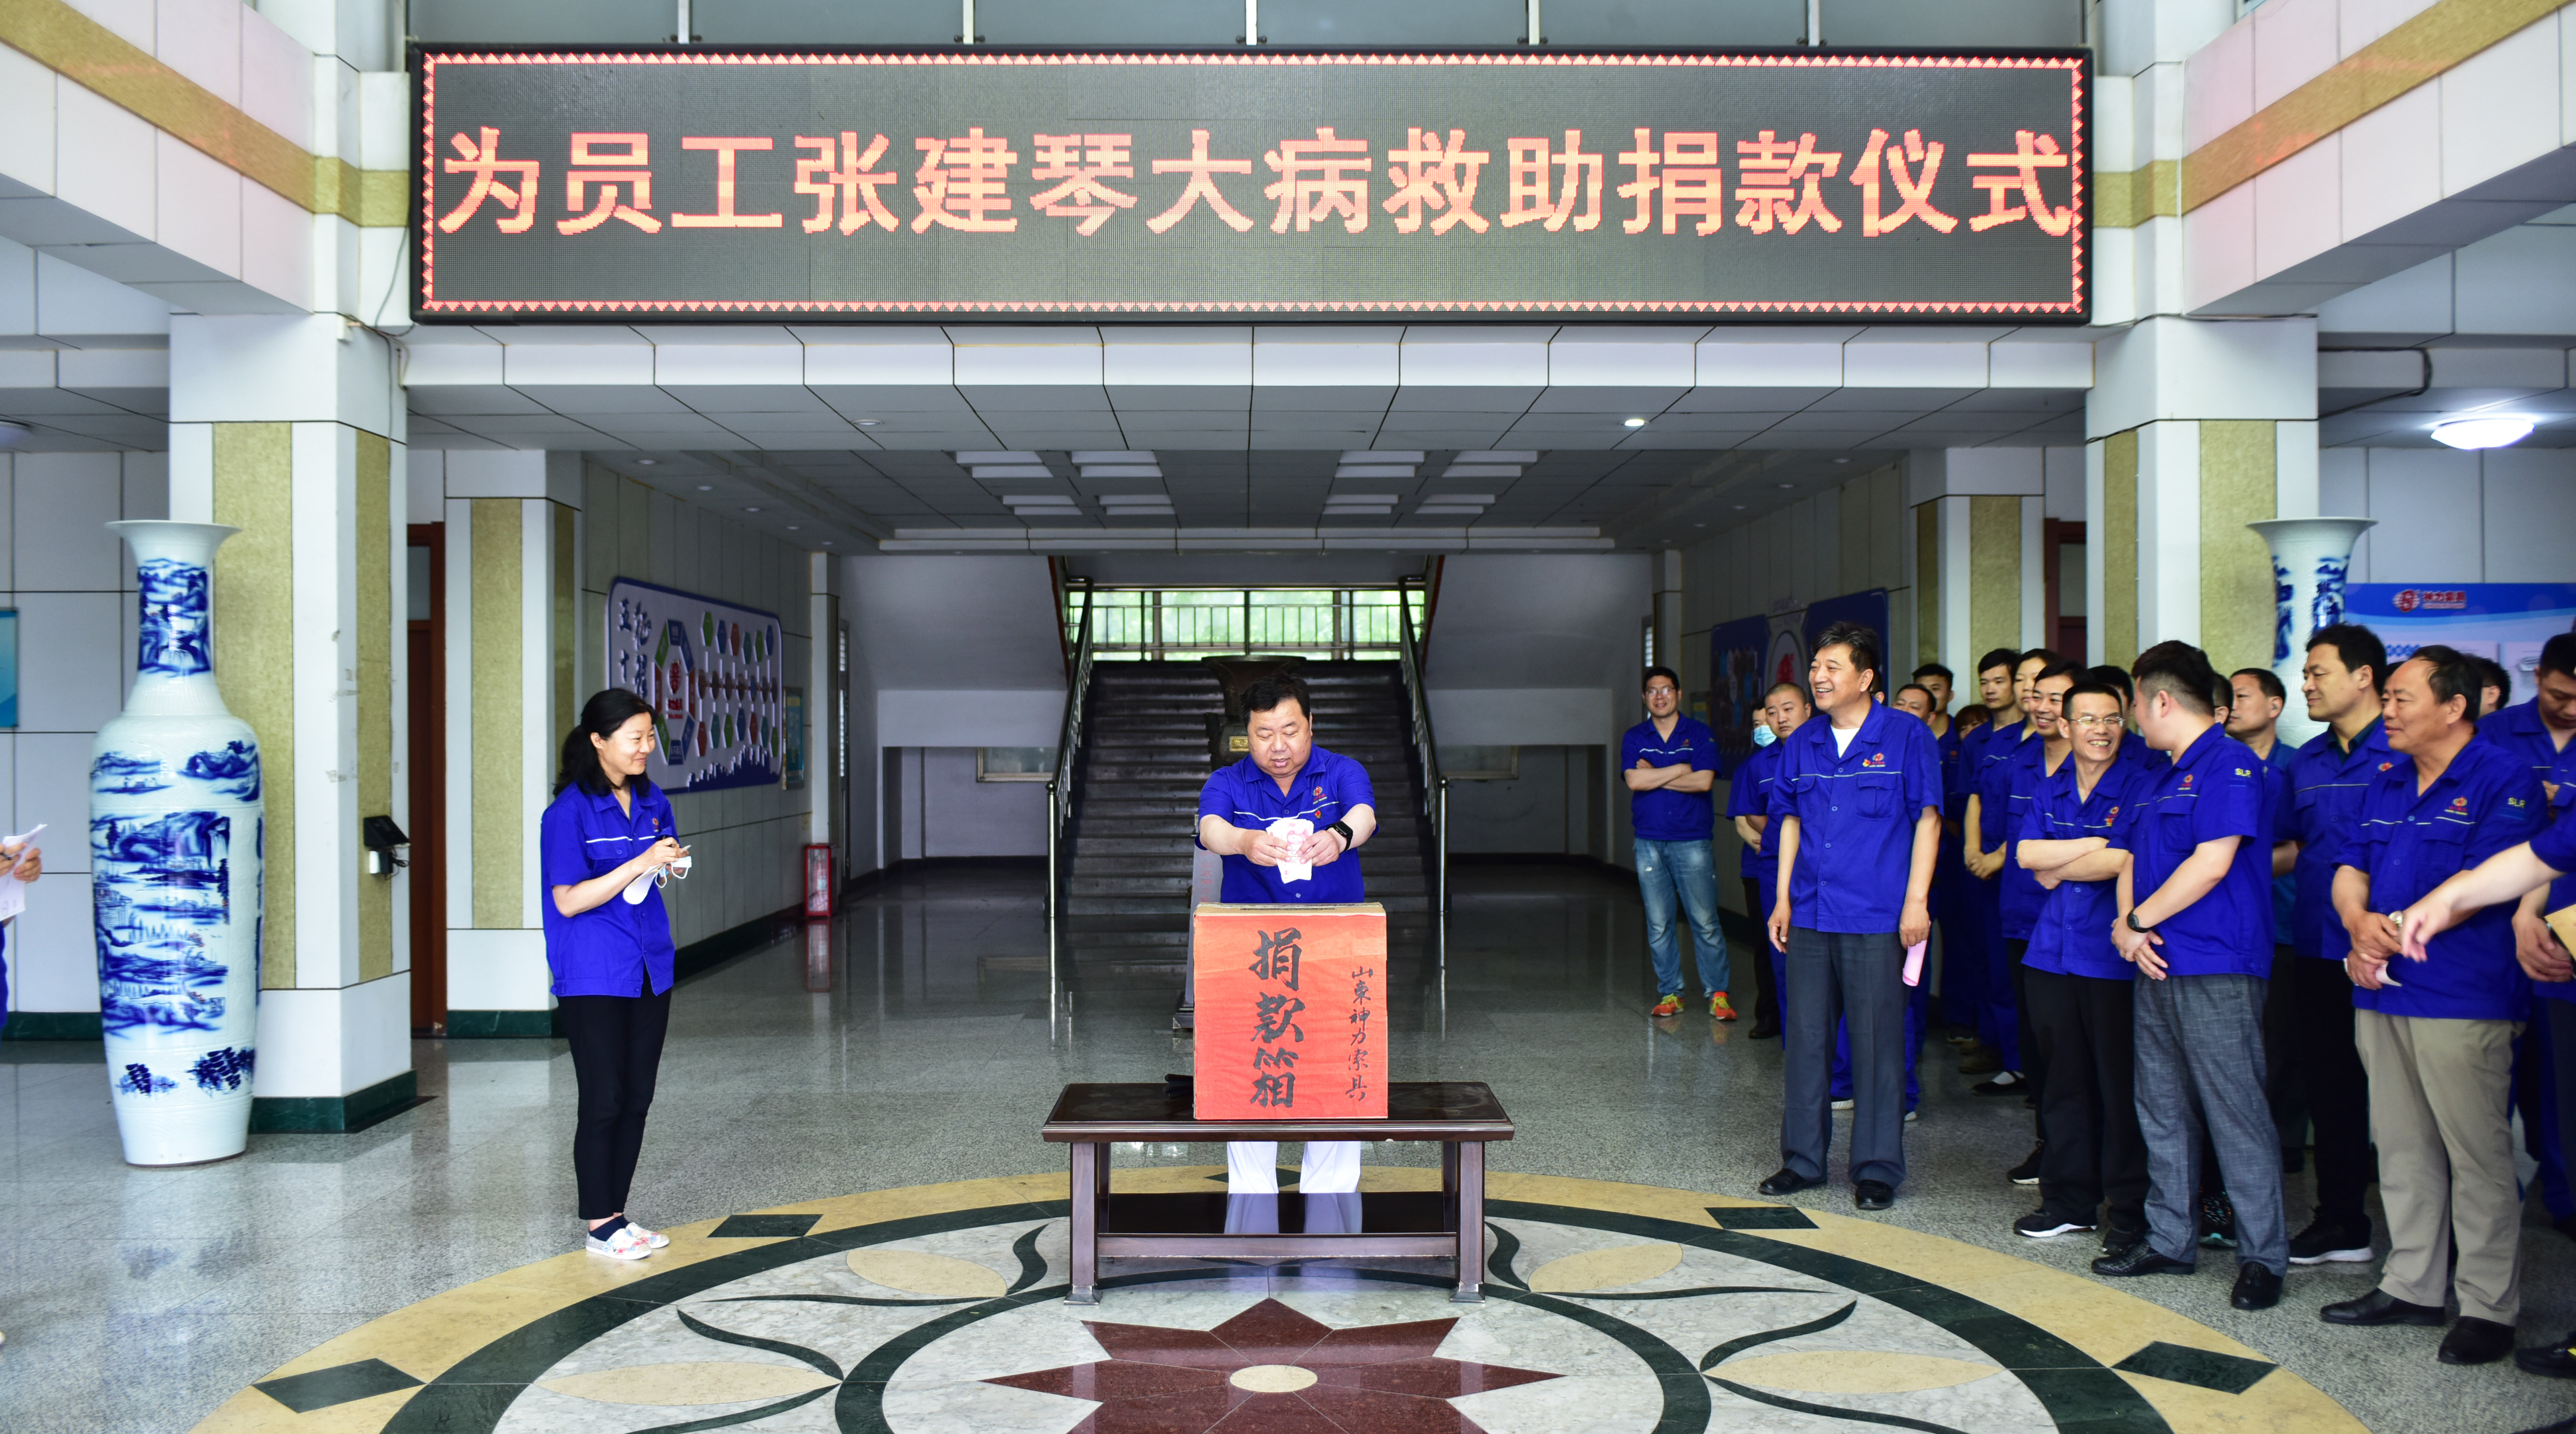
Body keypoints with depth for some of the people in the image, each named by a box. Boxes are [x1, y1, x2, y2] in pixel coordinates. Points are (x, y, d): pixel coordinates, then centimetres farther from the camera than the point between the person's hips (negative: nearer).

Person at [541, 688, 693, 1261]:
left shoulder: (652, 801, 8)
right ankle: (599, 1225, 10)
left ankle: (617, 1215, 20)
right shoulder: (570, 811, -12)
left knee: (637, 1100, 10)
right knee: (604, 1102, -1)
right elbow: (568, 901, -16)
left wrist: (671, 865, -1)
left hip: (649, 971, 7)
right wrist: (641, 863, -22)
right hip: (593, 978, -7)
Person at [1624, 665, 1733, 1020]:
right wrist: (1681, 769, -8)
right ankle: (1670, 994, 14)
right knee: (1658, 925, 5)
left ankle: (1718, 994, 6)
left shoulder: (1700, 734, 3)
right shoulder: (1634, 738, 9)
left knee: (1705, 923, -3)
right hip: (1649, 842, 2)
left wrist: (1654, 776, -7)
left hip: (1692, 841, -2)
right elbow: (1635, 780, -8)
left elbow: (1704, 781, -11)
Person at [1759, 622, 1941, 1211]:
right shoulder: (1802, 744, 10)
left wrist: (1916, 901, -9)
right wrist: (1783, 898, 13)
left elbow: (1927, 818, -3)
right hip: (1810, 915, 5)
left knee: (1877, 1044, 1)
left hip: (1876, 919, -5)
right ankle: (1803, 1158, 21)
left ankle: (1877, 1168, 13)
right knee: (1805, 1038, 9)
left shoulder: (1906, 736, -3)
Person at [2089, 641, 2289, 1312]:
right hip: (2158, 965, 9)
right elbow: (2134, 861, 19)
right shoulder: (2162, 778, 19)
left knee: (2236, 1114, -5)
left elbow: (2212, 863, -19)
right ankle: (2170, 1239, 23)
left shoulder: (2231, 766, -10)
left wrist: (2138, 920, -10)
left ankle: (2263, 1256, 4)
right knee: (2162, 1112, 13)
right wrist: (2125, 926, -1)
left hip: (2218, 970, -9)